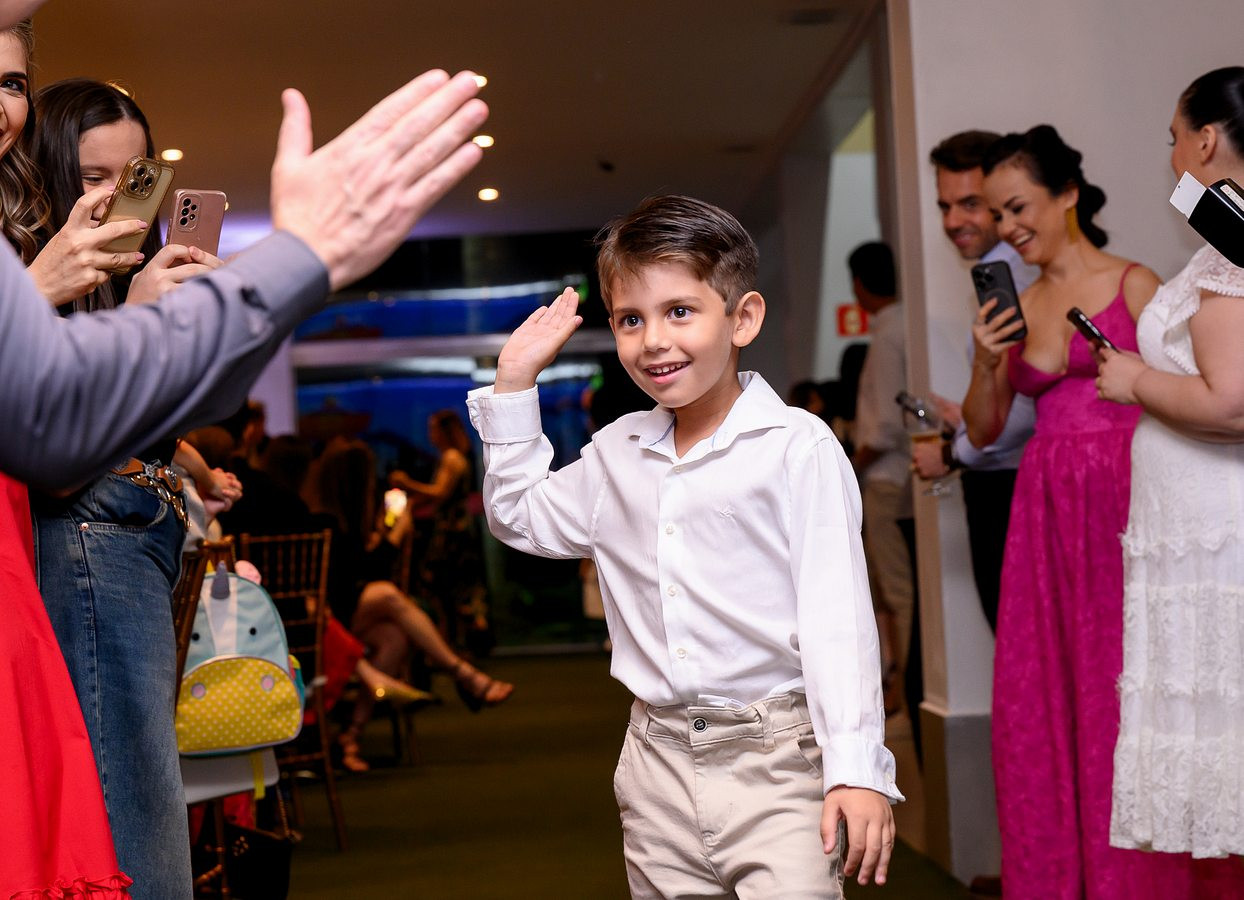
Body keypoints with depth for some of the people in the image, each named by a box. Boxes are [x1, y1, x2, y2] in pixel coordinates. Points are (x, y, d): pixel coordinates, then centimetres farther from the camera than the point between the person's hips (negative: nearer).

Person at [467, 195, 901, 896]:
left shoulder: (795, 446, -6)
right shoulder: (615, 456, 12)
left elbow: (836, 614, -10)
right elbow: (523, 519, 27)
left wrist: (857, 768, -16)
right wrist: (514, 384, 18)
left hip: (776, 758, -5)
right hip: (660, 761, 5)